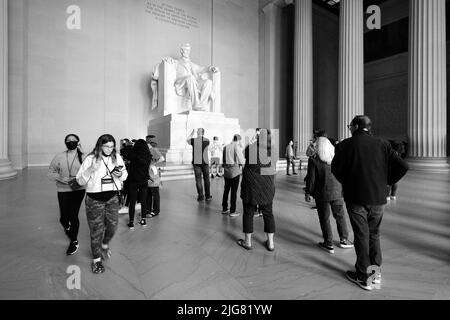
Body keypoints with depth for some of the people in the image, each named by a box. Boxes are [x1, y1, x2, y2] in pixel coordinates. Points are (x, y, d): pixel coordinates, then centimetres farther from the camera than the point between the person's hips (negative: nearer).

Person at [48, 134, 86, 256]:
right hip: (63, 190, 2)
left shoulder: (83, 157, -3)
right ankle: (67, 228, 42)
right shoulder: (59, 157, 2)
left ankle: (74, 241, 19)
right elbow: (50, 172, 3)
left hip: (78, 190, -2)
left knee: (73, 215, -4)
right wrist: (62, 178, -13)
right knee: (63, 217, 4)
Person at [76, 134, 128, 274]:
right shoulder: (90, 159, -8)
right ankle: (96, 259, 28)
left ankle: (105, 245, 44)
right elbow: (80, 181, -6)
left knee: (112, 225, 11)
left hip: (112, 197, 3)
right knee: (96, 229, 8)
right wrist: (91, 170, -23)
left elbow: (125, 175, 10)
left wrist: (120, 174, -12)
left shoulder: (117, 157, 0)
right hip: (95, 199, -2)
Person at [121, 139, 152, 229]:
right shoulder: (148, 156, -7)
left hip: (133, 182, -2)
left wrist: (132, 148, 8)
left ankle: (131, 222, 14)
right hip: (144, 182, 2)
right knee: (143, 201, 13)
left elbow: (123, 152, -2)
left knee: (132, 202, 7)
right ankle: (143, 220, 22)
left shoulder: (133, 154, -14)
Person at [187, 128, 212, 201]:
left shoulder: (194, 140, -5)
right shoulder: (207, 140, -5)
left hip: (196, 162, -1)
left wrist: (192, 133, 24)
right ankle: (208, 196, 16)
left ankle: (201, 196, 8)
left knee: (198, 179, 6)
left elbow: (187, 140, 15)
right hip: (205, 162, 1)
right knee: (206, 179, 10)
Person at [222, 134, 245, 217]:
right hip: (235, 170, -6)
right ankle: (232, 211, 8)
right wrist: (244, 160, 10)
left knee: (226, 189, 14)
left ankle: (224, 209, 24)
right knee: (234, 191, 1)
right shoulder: (237, 147, -11)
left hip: (226, 170, 6)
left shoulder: (226, 147, 7)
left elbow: (224, 159, 10)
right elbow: (241, 161, -10)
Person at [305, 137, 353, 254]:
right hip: (337, 193, 4)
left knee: (324, 219, 8)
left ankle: (329, 244, 17)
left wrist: (308, 193, 0)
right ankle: (344, 240, 32)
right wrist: (344, 190, 19)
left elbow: (311, 179, -11)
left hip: (322, 194, -4)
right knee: (340, 216, 20)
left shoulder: (314, 161, -14)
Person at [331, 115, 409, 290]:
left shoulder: (345, 145, -8)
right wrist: (386, 182, 12)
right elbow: (403, 166, 0)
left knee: (361, 236, 8)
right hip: (378, 198, 4)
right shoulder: (382, 144, 2)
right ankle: (376, 272, 30)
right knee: (374, 234, 21)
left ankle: (364, 276, 19)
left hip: (356, 198, -4)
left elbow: (335, 169, -3)